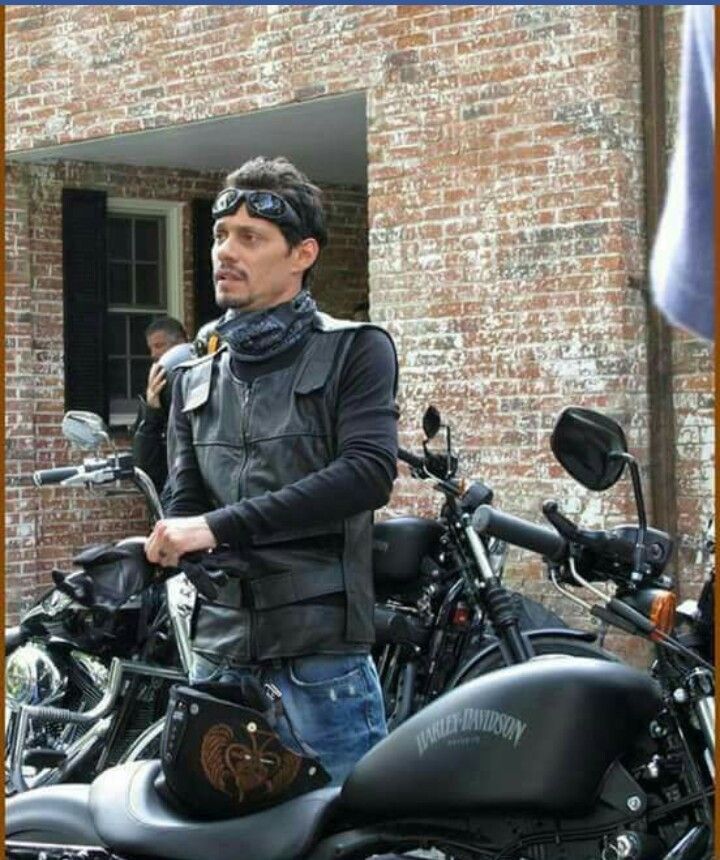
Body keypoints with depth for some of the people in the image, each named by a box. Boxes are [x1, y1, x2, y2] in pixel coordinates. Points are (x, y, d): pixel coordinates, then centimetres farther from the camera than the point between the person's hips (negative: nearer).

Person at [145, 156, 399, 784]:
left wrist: (222, 526, -20)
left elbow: (369, 473, -15)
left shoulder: (356, 351, 1)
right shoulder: (197, 381, 17)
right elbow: (184, 506, 11)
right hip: (219, 655, 5)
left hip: (321, 657, -5)